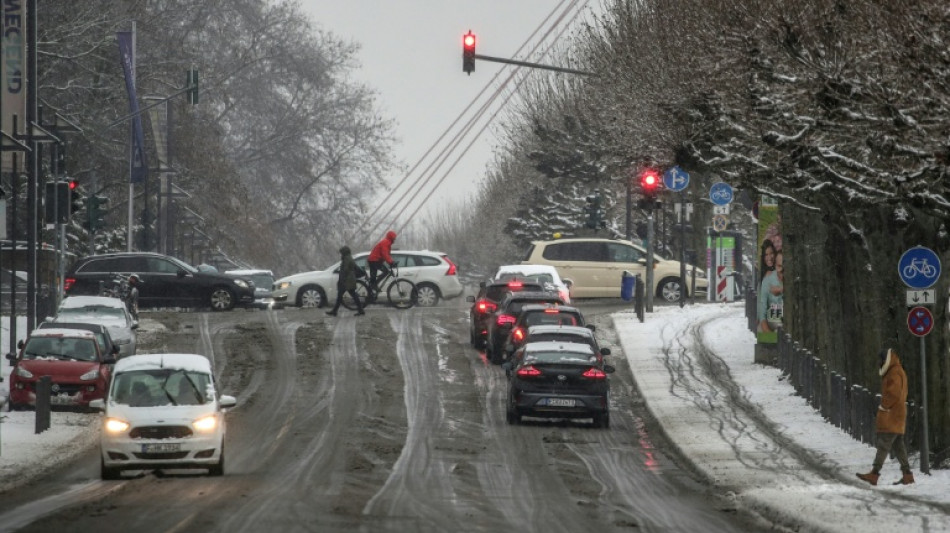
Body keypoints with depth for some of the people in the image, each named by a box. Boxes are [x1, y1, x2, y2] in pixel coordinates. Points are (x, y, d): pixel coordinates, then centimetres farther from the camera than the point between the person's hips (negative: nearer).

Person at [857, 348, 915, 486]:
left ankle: (874, 474, -17)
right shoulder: (893, 372, 20)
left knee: (883, 444, -13)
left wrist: (882, 407, -12)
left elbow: (893, 394, -22)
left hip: (891, 417, -10)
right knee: (898, 446, 10)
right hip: (897, 417, 10)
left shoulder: (894, 374, -12)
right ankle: (907, 475, 9)